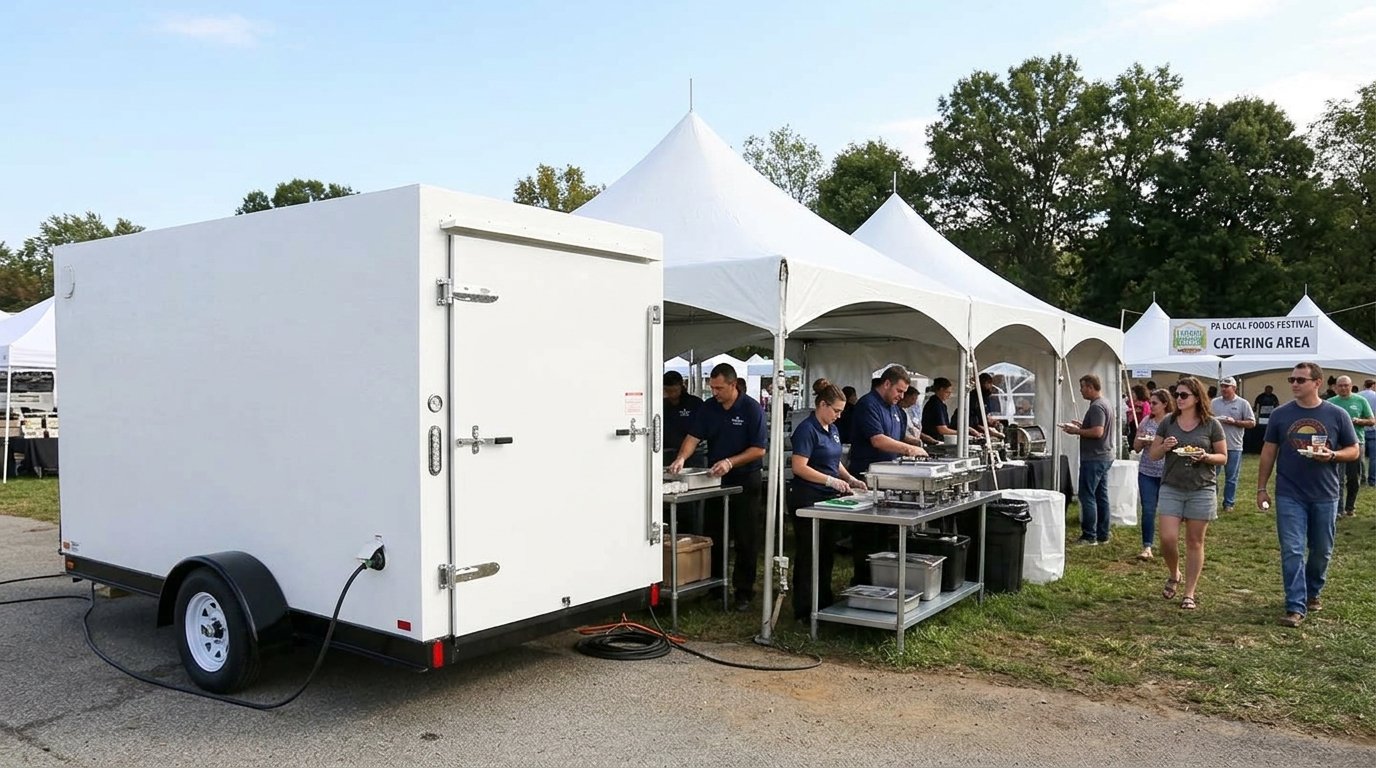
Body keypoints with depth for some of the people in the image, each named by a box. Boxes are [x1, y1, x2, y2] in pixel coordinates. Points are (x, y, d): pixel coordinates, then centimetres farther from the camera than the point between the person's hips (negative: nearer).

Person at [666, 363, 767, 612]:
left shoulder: (752, 409, -12)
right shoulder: (708, 408, 1)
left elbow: (759, 449, -14)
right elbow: (693, 437, -6)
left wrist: (730, 462, -23)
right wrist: (681, 458, -24)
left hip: (745, 480, -5)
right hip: (715, 479, 5)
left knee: (746, 540, 2)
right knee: (711, 536, 10)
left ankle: (744, 591, 12)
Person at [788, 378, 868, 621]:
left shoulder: (833, 429, 12)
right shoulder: (807, 430, -15)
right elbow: (799, 467, -22)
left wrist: (850, 479, 6)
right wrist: (831, 481, -24)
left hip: (829, 500, 9)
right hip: (808, 500, -9)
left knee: (826, 553, 16)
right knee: (808, 555, -1)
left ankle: (825, 603, 27)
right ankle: (804, 610, 7)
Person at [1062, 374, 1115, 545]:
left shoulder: (1096, 407, -18)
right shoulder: (1106, 404, 15)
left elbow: (1098, 432, -26)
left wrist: (1077, 431, -17)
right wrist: (1081, 425, 16)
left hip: (1094, 459, -10)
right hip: (1105, 456, 10)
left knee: (1087, 496, -6)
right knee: (1101, 496, 13)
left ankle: (1089, 536, -4)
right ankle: (1102, 535, 18)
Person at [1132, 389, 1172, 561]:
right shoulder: (1146, 421, 7)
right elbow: (1136, 448, 12)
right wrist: (1141, 440, -8)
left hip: (1167, 473, -3)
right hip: (1147, 472, 3)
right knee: (1148, 510, -2)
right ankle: (1147, 547, -2)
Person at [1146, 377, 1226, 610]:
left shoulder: (1211, 424, -1)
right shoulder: (1168, 423, 5)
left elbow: (1223, 457, 3)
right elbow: (1153, 455, 8)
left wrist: (1205, 456, -17)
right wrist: (1164, 447, -13)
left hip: (1202, 490, -2)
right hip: (1171, 488, 2)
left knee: (1194, 542, 4)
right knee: (1168, 538, -5)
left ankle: (1189, 593, 13)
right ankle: (1173, 575, 24)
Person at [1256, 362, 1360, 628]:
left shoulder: (1337, 415, -1)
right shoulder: (1280, 414, 1)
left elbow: (1353, 451, 4)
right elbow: (1269, 452, 6)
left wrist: (1331, 455, -18)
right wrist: (1261, 488, 3)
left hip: (1325, 496, 1)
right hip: (1290, 496, -1)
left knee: (1322, 551, 13)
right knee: (1292, 551, -5)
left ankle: (1312, 592, 36)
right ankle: (1296, 607, -2)